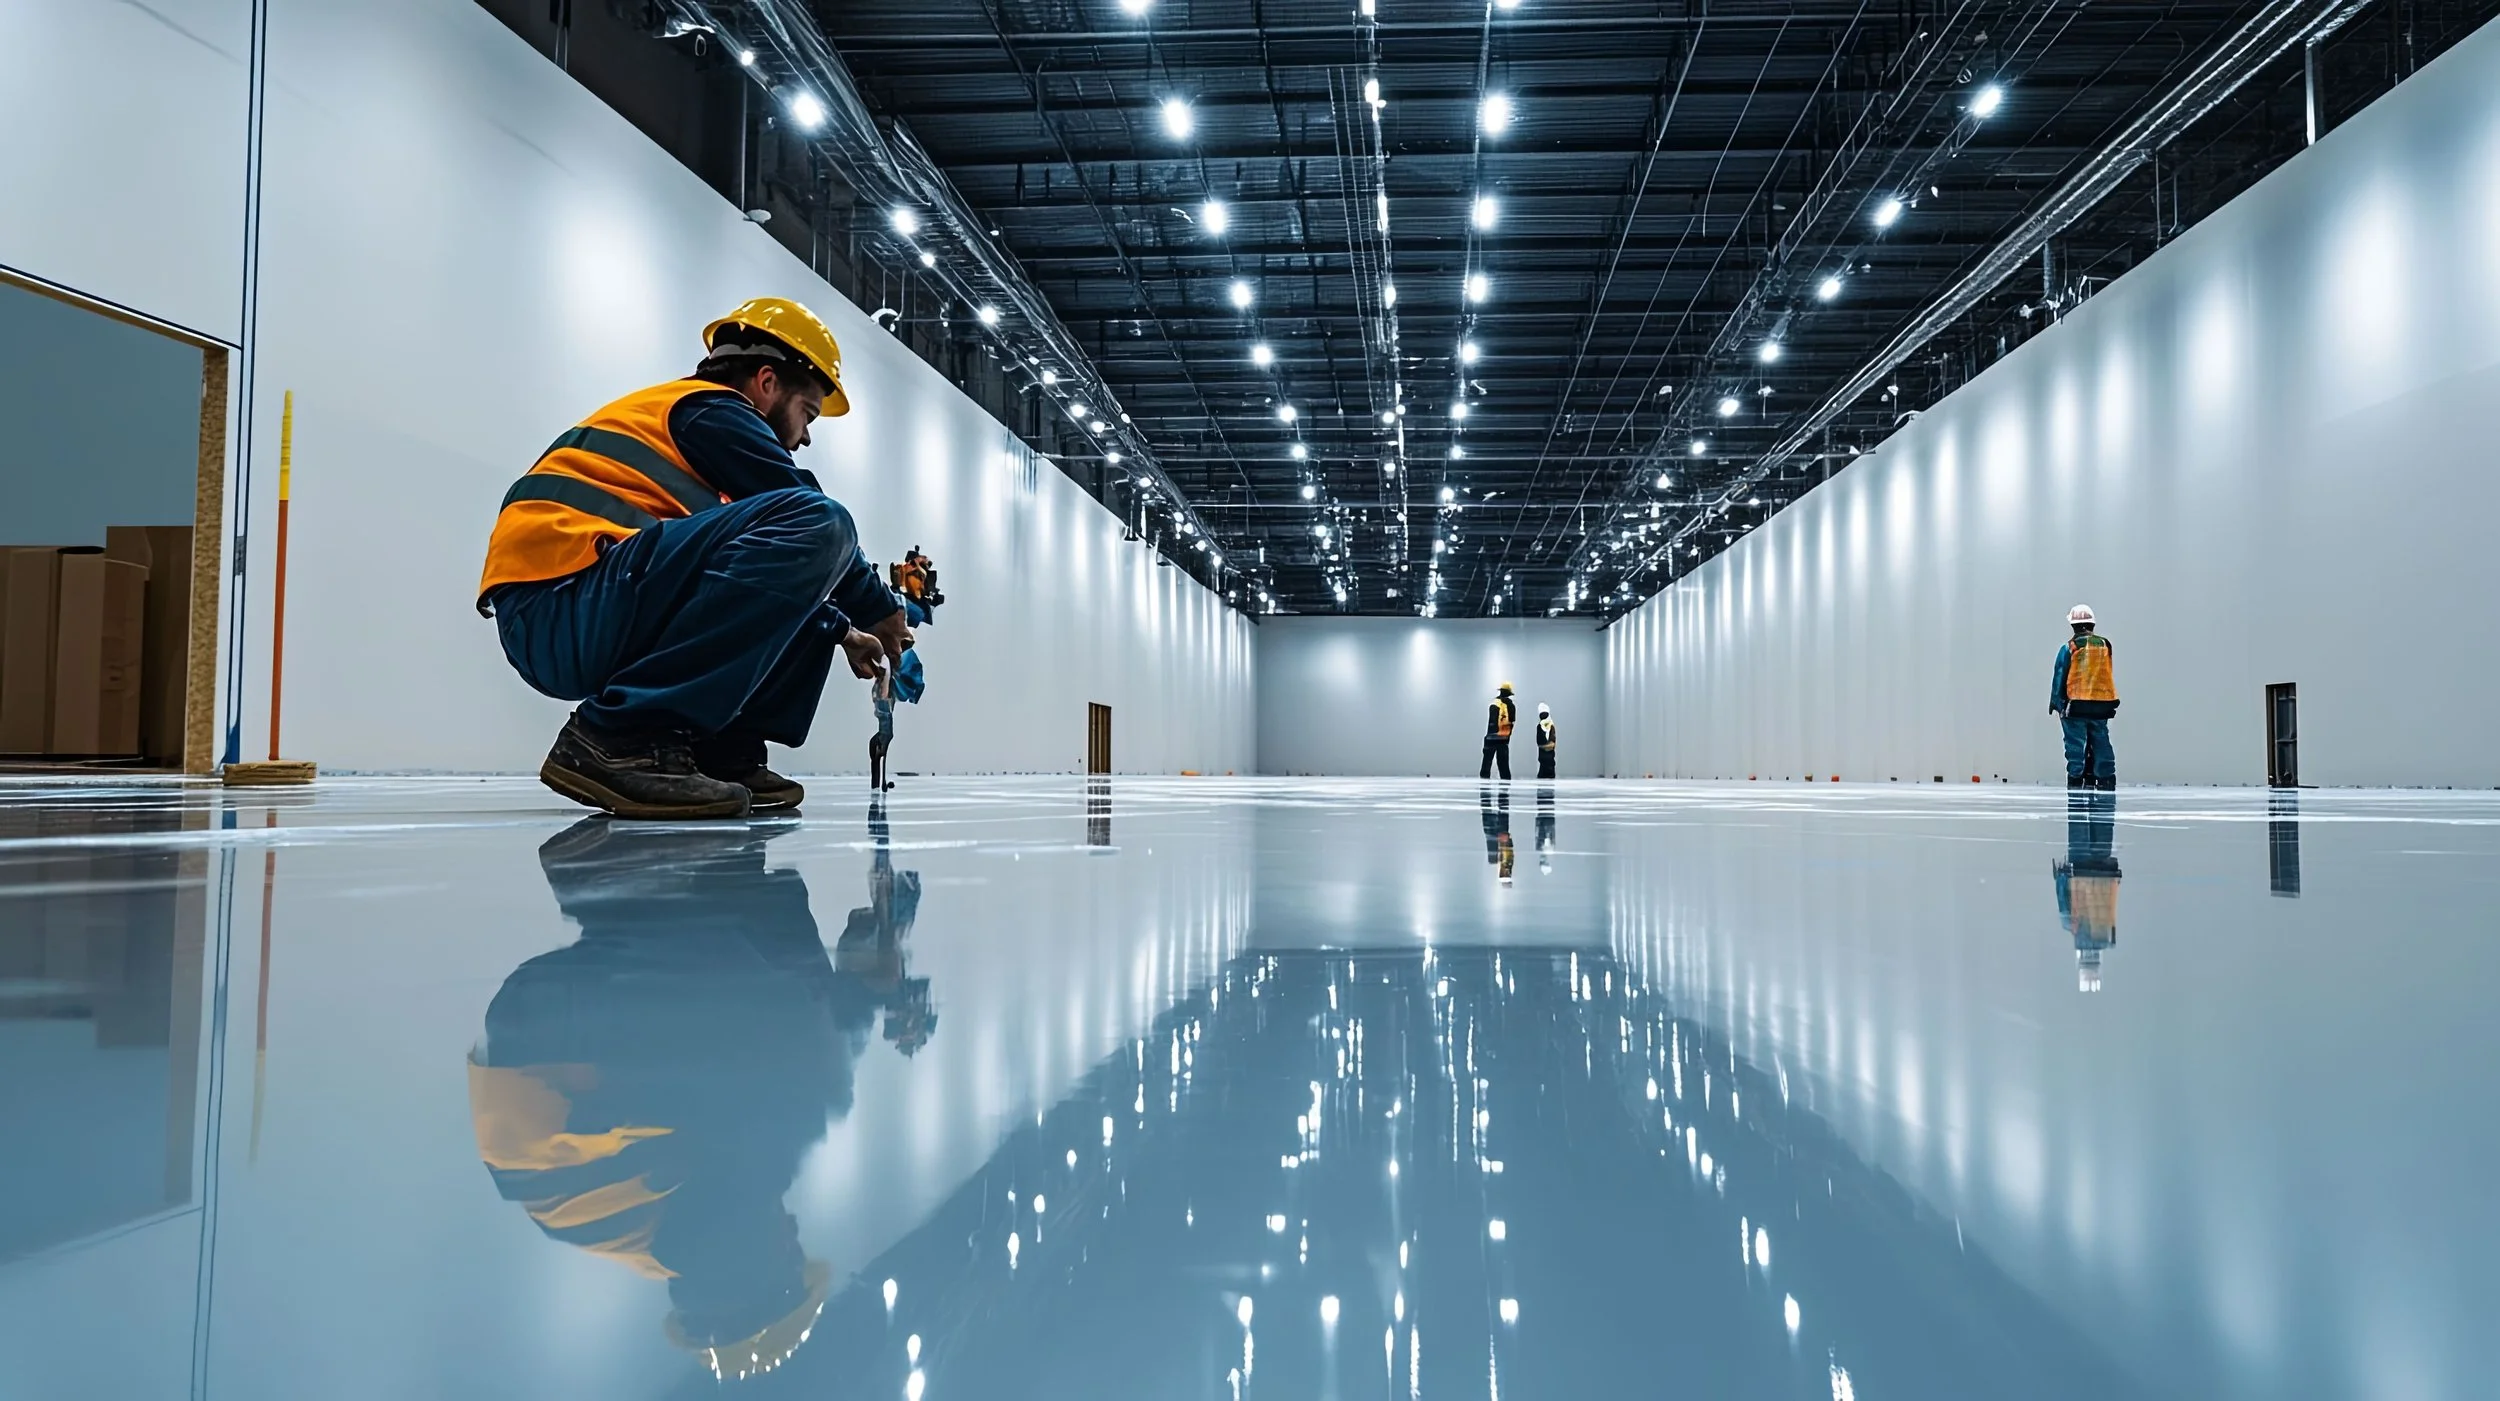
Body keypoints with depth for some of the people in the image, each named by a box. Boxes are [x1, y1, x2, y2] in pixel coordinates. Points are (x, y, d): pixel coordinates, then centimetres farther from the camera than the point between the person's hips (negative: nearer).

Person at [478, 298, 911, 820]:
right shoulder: (711, 410, 3)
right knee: (815, 526, -24)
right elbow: (811, 520, -3)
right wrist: (881, 612, 10)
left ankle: (719, 749, 4)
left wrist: (842, 631, 33)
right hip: (563, 607, -10)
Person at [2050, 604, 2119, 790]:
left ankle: (2075, 780, -1)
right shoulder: (2105, 645, 5)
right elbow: (2108, 675, 12)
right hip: (2102, 705, 4)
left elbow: (2059, 677, -5)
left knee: (2076, 745, 0)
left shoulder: (2069, 647, -7)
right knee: (2101, 744, 9)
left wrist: (2055, 702, 2)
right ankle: (2106, 780, 10)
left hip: (2076, 704, -4)